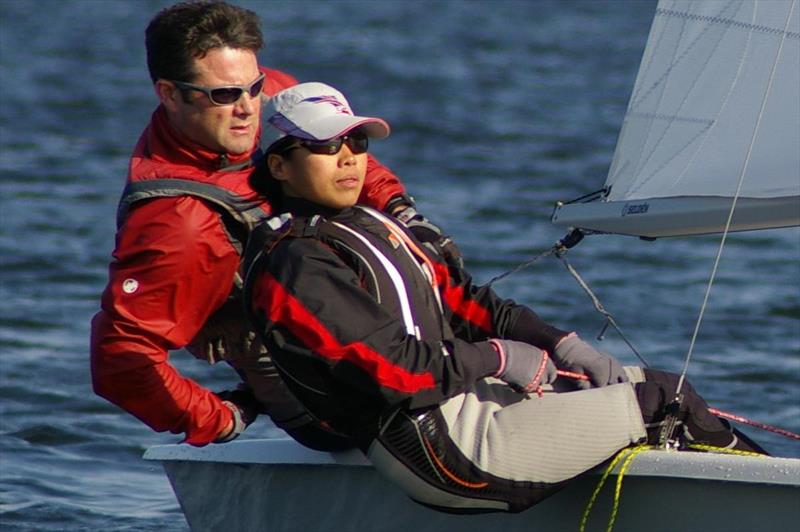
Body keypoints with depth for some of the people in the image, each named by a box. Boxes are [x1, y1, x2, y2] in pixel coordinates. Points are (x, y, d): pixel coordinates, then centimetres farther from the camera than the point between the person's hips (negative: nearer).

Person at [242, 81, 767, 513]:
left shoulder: (369, 224, 18)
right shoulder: (290, 269, -14)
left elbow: (459, 298, 17)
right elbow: (391, 366, -21)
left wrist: (562, 344, 5)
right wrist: (498, 358, -9)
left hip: (479, 395, 10)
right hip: (445, 445, -10)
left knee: (660, 383, 9)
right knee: (665, 403, -8)